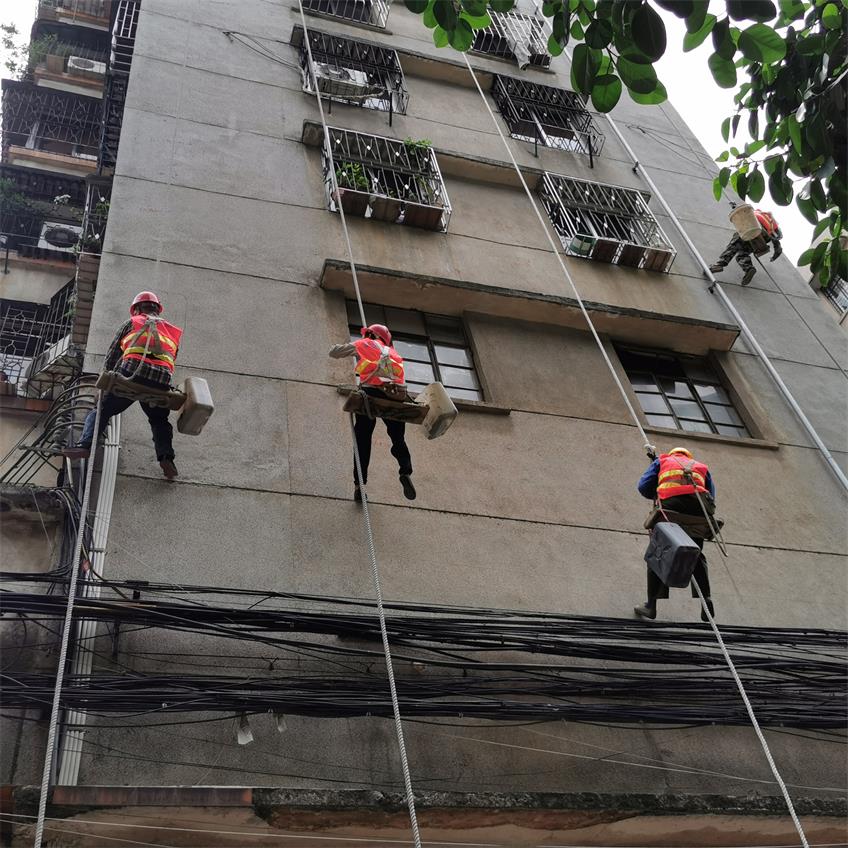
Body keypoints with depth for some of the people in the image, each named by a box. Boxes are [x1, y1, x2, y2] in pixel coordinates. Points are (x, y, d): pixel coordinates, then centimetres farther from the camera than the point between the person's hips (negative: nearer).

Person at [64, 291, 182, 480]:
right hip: (161, 379, 2)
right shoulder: (173, 331, 31)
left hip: (132, 373, -2)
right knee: (159, 421, 21)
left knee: (101, 410, 8)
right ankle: (165, 456, 0)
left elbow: (112, 356, 21)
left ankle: (85, 444, -13)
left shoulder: (131, 323, 23)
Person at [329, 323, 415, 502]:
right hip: (395, 394, 2)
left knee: (363, 440, 4)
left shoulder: (363, 344, 20)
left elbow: (334, 353, 27)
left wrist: (348, 348, 46)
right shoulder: (393, 352, 30)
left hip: (370, 391, -2)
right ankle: (406, 472, -14)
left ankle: (359, 484, -3)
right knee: (398, 439, 11)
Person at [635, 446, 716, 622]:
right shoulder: (701, 467, 35)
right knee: (696, 556, 17)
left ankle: (652, 605, 4)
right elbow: (711, 498, 22)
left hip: (671, 504, -2)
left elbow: (643, 486, 17)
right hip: (698, 507, 2)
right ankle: (705, 598, 2)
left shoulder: (662, 461, 29)